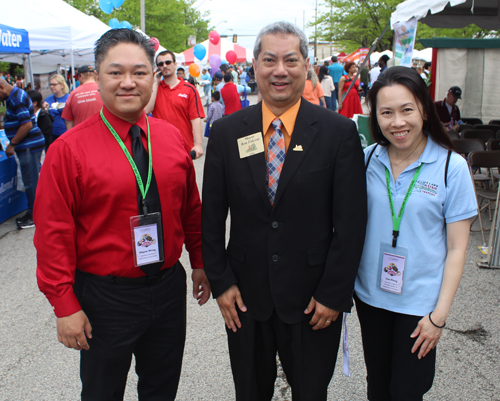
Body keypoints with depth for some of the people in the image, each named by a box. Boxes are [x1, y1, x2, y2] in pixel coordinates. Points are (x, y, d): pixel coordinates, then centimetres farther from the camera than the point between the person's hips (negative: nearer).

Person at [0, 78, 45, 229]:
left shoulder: (17, 99, -16)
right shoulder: (14, 96, 16)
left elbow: (27, 124, -24)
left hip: (29, 146, -10)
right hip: (27, 146, 10)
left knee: (31, 182, -3)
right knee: (31, 181, 15)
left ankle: (35, 216, 5)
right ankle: (33, 213, 23)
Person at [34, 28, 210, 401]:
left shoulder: (173, 138, -1)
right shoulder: (69, 149, -13)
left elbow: (191, 208, 8)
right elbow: (54, 234, -13)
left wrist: (199, 261, 10)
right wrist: (66, 306, -12)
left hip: (169, 286, 4)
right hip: (105, 296, -3)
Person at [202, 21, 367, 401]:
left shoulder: (339, 132, -8)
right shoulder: (226, 132, -2)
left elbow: (351, 221, -8)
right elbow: (212, 216, 2)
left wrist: (333, 294, -9)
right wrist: (221, 282, -2)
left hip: (313, 299, -1)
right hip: (245, 297, 2)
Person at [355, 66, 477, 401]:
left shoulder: (452, 167, -12)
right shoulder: (368, 159, -4)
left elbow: (457, 249, -9)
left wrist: (439, 315, -10)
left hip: (419, 303, -2)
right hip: (370, 295, 3)